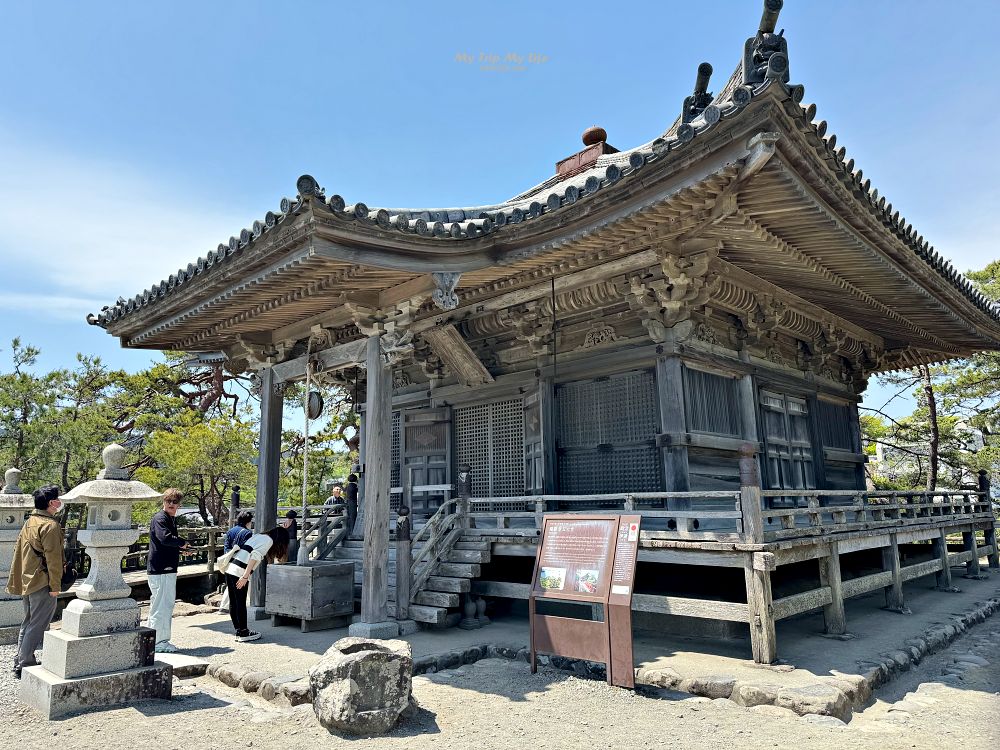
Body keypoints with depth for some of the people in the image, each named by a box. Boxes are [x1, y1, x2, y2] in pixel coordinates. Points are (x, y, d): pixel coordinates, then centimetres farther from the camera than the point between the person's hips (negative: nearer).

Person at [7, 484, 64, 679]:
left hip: (26, 581, 9)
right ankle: (25, 665, 3)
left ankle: (19, 662, 27)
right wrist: (55, 586, -14)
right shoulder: (50, 525, -18)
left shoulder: (29, 522, 10)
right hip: (42, 583, -9)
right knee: (37, 626, -1)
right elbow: (53, 558, -20)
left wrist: (17, 581, 23)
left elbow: (18, 550, 17)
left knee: (28, 623, 19)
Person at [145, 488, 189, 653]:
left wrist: (181, 549, 11)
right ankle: (158, 642, 4)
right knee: (160, 605, -4)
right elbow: (165, 538, -31)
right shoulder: (160, 519, -14)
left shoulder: (171, 519, 18)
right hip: (159, 570, -10)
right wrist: (182, 543, -15)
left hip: (168, 569, 10)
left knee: (168, 604, 17)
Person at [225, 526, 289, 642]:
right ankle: (243, 634, 10)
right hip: (240, 573, -8)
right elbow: (255, 556, -15)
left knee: (234, 604, 13)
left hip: (230, 570, 8)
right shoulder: (268, 540, -2)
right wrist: (245, 576, -19)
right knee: (241, 604, 1)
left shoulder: (257, 536, 23)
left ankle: (239, 631, 23)